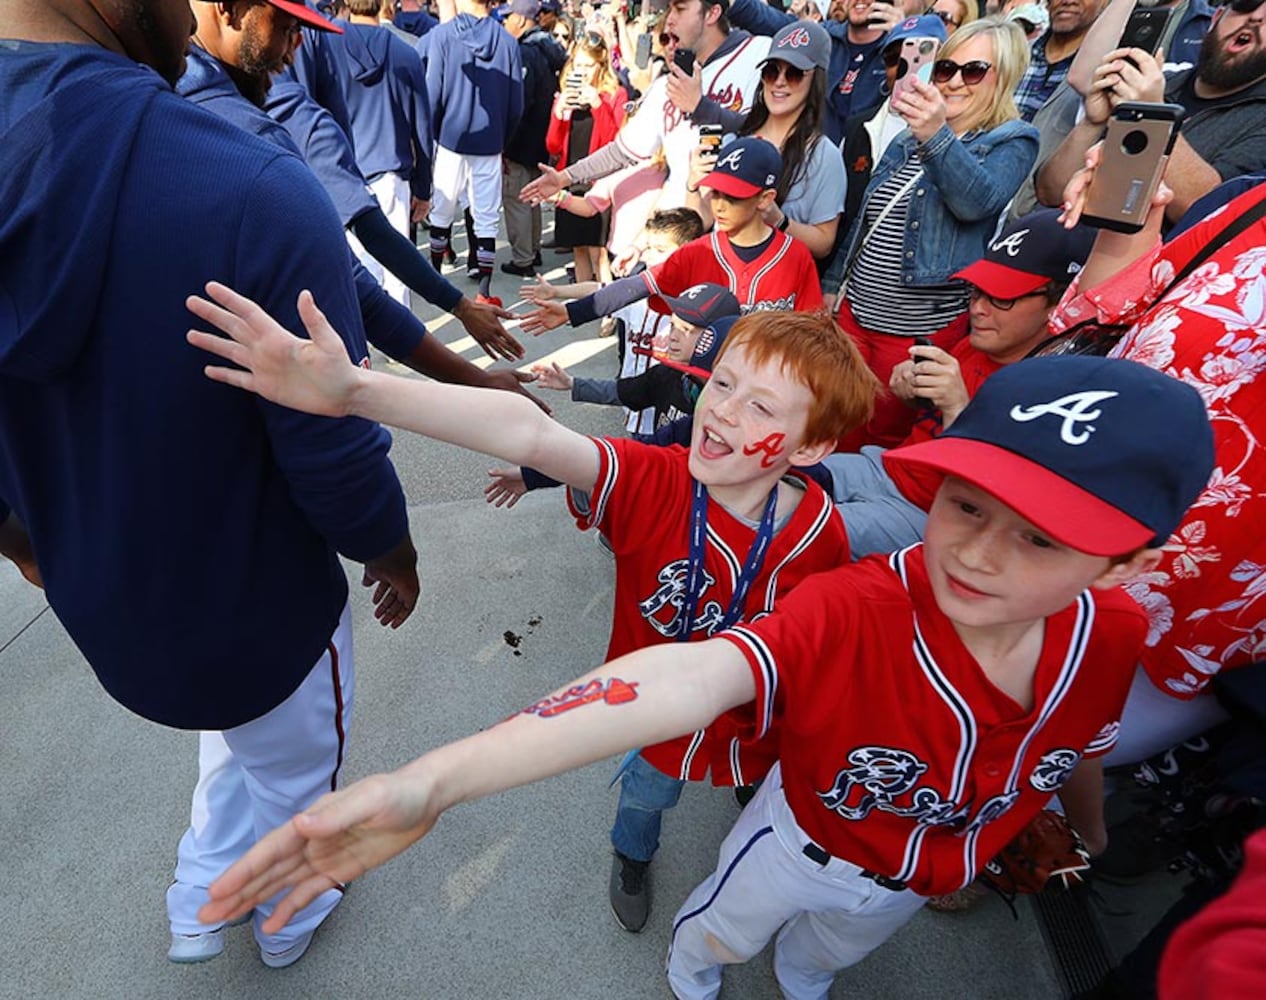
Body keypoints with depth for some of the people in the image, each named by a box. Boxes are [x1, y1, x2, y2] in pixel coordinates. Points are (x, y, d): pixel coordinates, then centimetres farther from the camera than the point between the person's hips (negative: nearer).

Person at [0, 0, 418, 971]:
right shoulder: (258, 193, -32)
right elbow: (336, 457, -25)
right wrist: (394, 556, -4)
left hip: (102, 604, 5)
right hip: (259, 606, -5)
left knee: (238, 730, 36)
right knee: (293, 770, 27)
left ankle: (200, 907, 52)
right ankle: (290, 921, 55)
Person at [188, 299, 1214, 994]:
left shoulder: (1114, 635, -25)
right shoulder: (851, 608, -43)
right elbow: (687, 678, -58)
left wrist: (1092, 830, 20)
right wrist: (433, 782, -70)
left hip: (923, 880, 4)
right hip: (805, 841, -3)